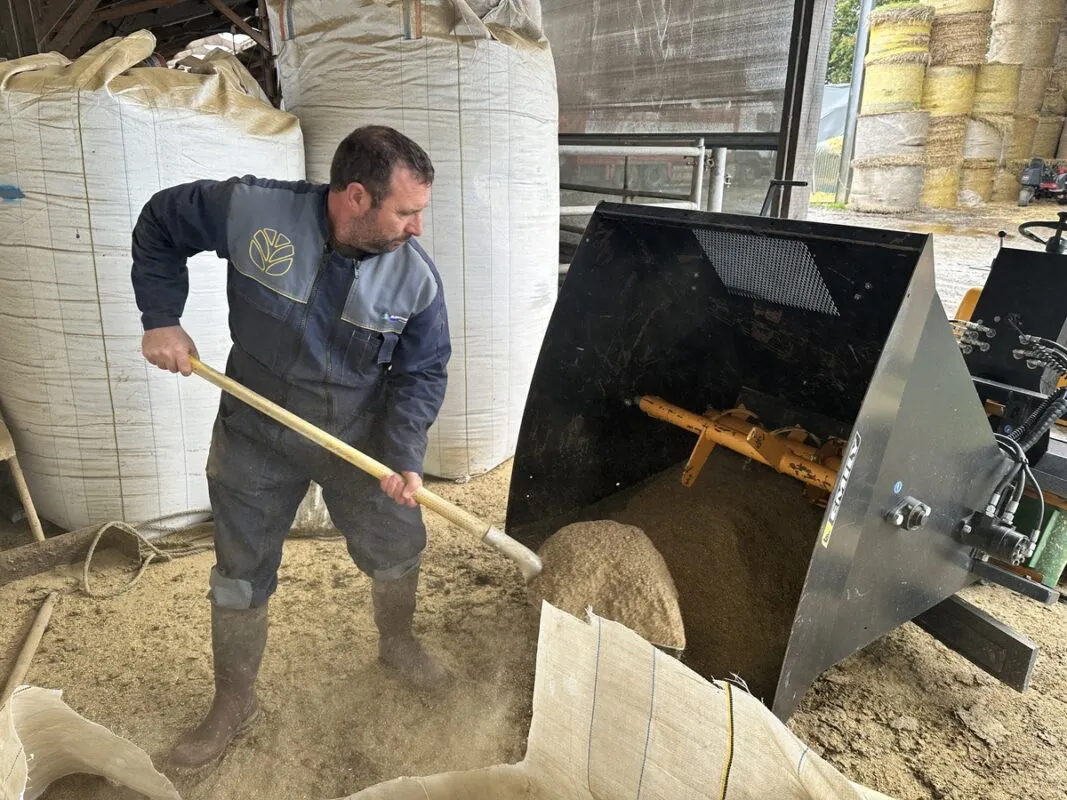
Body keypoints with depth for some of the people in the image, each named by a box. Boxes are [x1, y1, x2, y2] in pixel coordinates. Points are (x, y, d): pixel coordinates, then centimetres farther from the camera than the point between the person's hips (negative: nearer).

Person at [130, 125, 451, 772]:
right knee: (240, 573, 11)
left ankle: (397, 643, 46)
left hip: (360, 436, 1)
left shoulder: (417, 276, -17)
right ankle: (234, 705, 35)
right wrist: (162, 318, -10)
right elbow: (160, 224, -3)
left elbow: (423, 373, -8)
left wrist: (404, 454, -21)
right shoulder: (252, 210, -21)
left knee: (398, 547, 13)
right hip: (257, 434, 0)